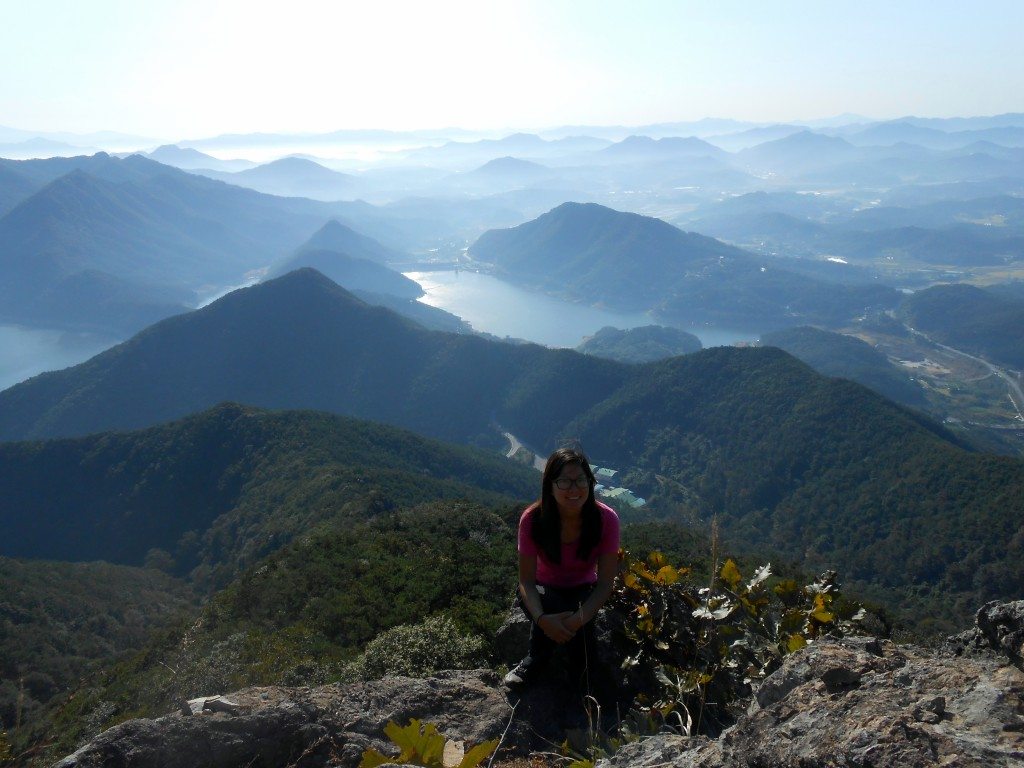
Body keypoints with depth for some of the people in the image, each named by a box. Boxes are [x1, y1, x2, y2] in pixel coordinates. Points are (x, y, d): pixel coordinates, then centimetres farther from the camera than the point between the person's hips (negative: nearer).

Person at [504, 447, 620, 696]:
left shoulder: (606, 519, -25)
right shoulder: (533, 519, -26)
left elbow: (605, 583, -21)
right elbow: (526, 580, -22)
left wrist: (579, 618, -39)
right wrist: (541, 618, -42)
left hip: (584, 591, 1)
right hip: (545, 590, -1)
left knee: (580, 622, -33)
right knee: (551, 606, -35)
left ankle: (585, 693, -8)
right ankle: (537, 659, -7)